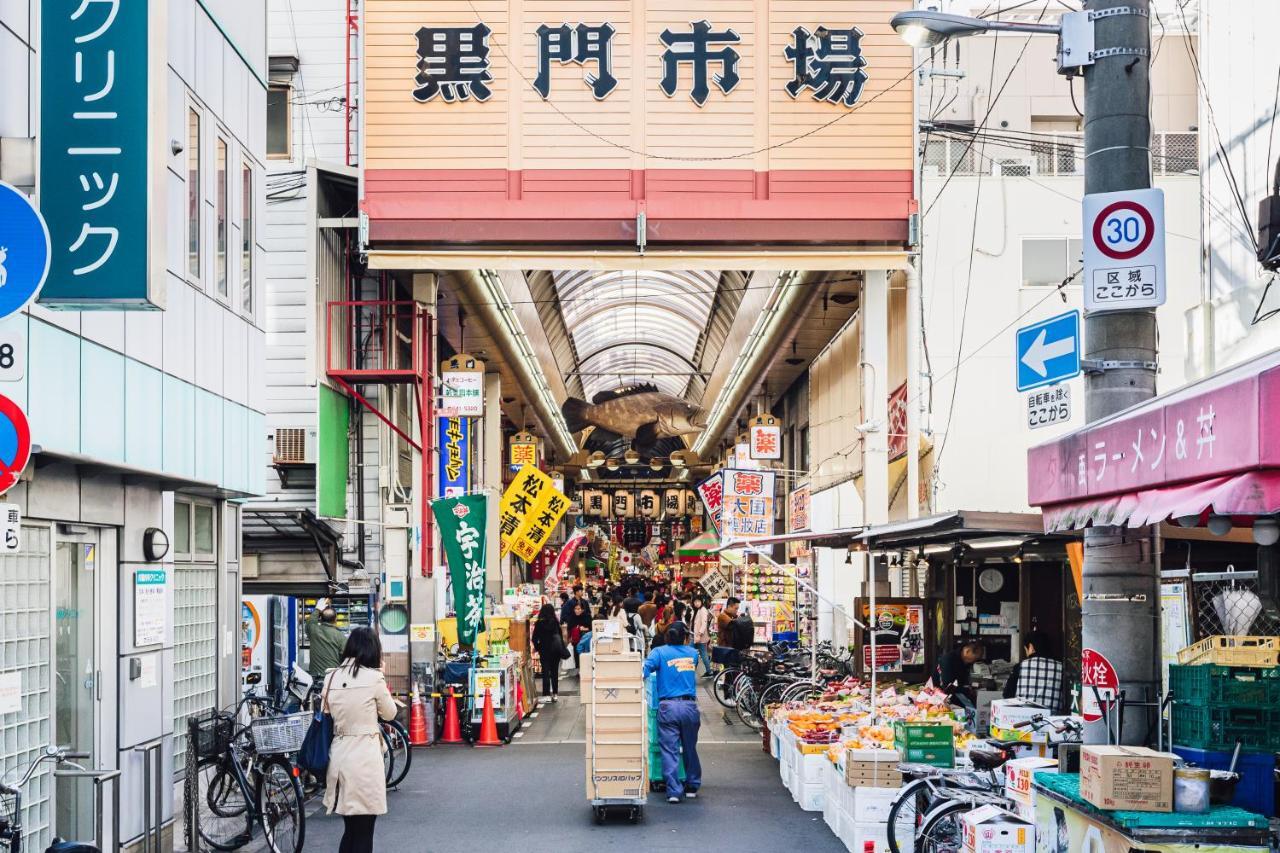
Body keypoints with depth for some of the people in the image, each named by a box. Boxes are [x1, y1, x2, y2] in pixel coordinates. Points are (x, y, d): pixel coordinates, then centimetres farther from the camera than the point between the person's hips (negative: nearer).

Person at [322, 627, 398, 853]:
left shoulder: (332, 678, 6)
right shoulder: (373, 677, -9)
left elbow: (328, 713, 12)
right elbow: (390, 713, 4)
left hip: (339, 756, 6)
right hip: (364, 756, -6)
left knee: (350, 831, 16)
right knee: (363, 834, 1)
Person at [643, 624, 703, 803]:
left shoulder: (659, 652, 2)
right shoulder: (692, 653, 11)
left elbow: (644, 670, -14)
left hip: (668, 707, -2)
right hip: (690, 706, 2)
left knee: (670, 750, -1)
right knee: (690, 748, 16)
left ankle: (674, 790, -6)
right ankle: (692, 787, 26)